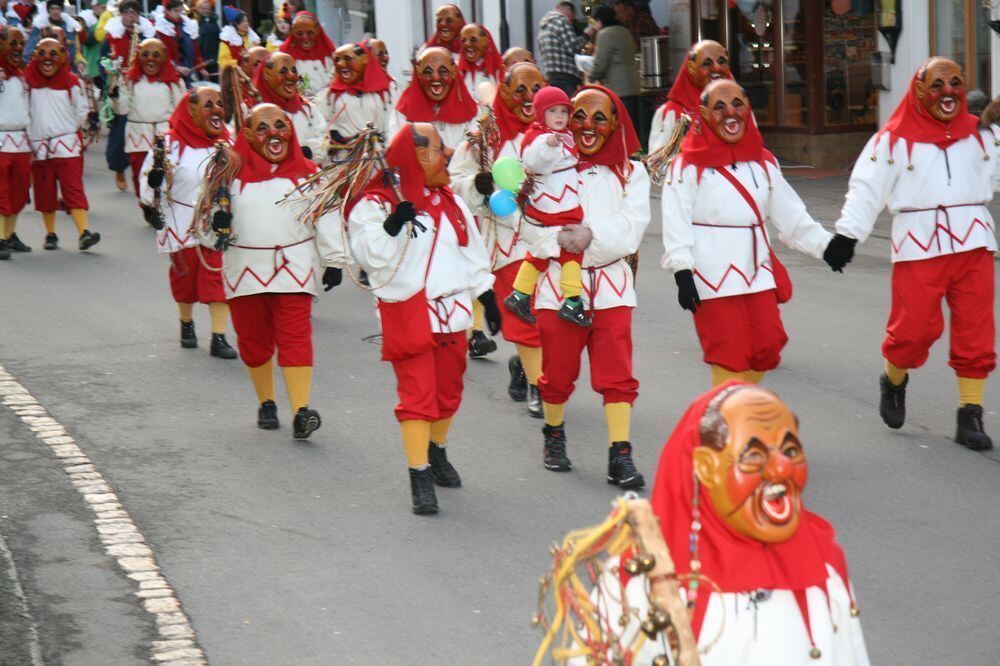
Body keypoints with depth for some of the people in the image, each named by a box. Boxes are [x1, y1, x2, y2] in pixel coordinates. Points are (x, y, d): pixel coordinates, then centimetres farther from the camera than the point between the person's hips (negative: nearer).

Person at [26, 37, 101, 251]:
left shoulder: (72, 83, 1)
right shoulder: (29, 82, 5)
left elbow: (81, 110, 7)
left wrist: (89, 115, -8)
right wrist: (29, 132, 2)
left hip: (67, 145, -2)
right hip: (39, 146, 2)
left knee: (74, 189, -10)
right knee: (45, 192, 7)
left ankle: (84, 233, -16)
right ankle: (50, 234, 19)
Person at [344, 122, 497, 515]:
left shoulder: (450, 203, 12)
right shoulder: (375, 204, -10)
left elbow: (472, 253, 21)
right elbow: (372, 257, -17)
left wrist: (486, 295, 20)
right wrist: (393, 225, -29)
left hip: (452, 312, 6)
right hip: (407, 316, -6)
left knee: (448, 390, 14)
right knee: (417, 393, -10)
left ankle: (436, 450, 37)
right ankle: (419, 476, -7)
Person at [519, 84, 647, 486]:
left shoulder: (630, 174, 6)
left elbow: (630, 226, -7)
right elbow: (531, 222, -6)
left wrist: (591, 234, -22)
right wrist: (561, 239, -24)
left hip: (611, 283, 0)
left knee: (617, 373, -6)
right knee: (558, 372, 9)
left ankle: (620, 456, -4)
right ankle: (553, 434, 34)